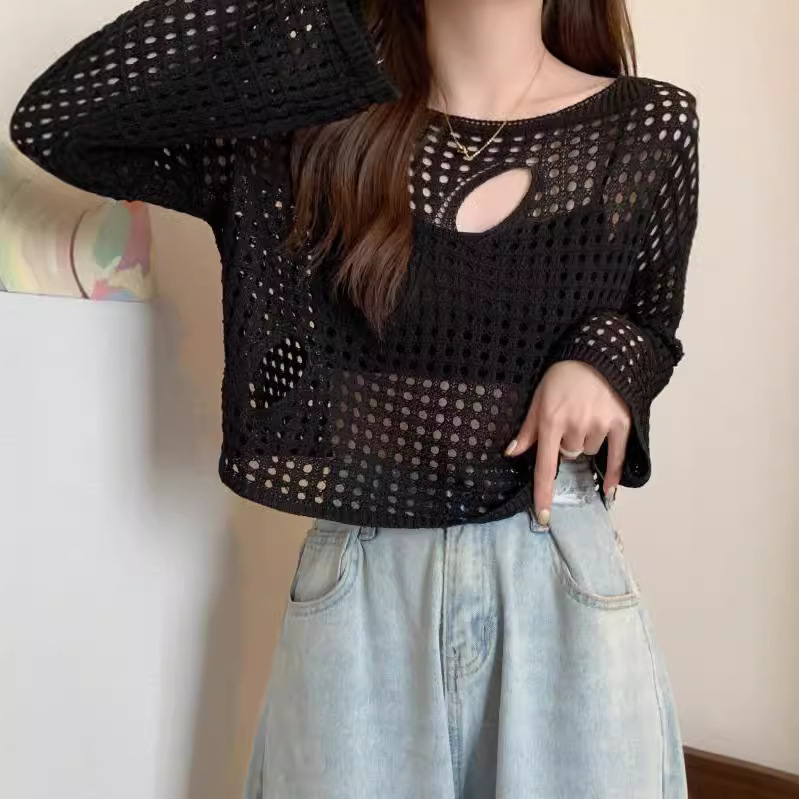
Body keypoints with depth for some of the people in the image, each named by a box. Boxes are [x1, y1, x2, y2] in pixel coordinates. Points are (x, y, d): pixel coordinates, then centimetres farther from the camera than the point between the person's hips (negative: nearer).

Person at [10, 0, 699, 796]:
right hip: (358, 583, 0)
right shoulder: (321, 122, -3)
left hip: (559, 575, 1)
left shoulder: (649, 126, -1)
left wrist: (603, 362, -11)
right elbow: (54, 122, -11)